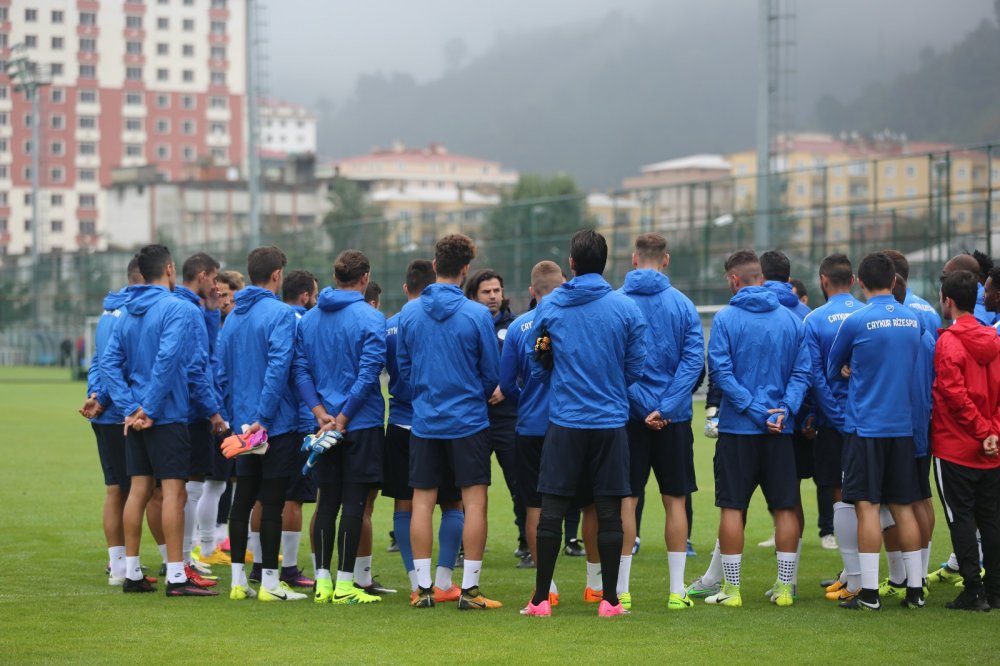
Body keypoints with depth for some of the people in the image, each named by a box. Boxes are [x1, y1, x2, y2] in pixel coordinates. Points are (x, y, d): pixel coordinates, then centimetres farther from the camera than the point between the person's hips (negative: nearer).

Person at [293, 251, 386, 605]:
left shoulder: (308, 319, 8)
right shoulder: (371, 319, -9)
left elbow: (300, 370, 3)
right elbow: (368, 373, -16)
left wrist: (320, 411, -4)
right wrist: (343, 416, -12)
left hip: (324, 424, 5)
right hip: (362, 424, -5)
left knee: (327, 502, 11)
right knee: (353, 502, -2)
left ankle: (323, 581, 11)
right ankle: (344, 584, -2)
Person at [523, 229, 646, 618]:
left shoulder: (547, 307, -1)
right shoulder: (626, 308, -3)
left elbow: (538, 369, 7)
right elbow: (636, 369, 2)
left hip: (563, 422, 0)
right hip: (611, 422, 0)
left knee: (552, 510, 4)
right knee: (609, 512, 4)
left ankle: (541, 598, 6)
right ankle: (609, 599, 6)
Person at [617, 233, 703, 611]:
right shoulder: (684, 305, -1)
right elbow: (694, 360, -8)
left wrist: (640, 407, -8)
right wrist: (666, 408, -13)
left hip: (629, 416, -1)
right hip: (674, 420, 1)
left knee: (626, 502, 5)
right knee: (675, 501, 8)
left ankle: (620, 590, 5)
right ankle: (677, 591, 9)